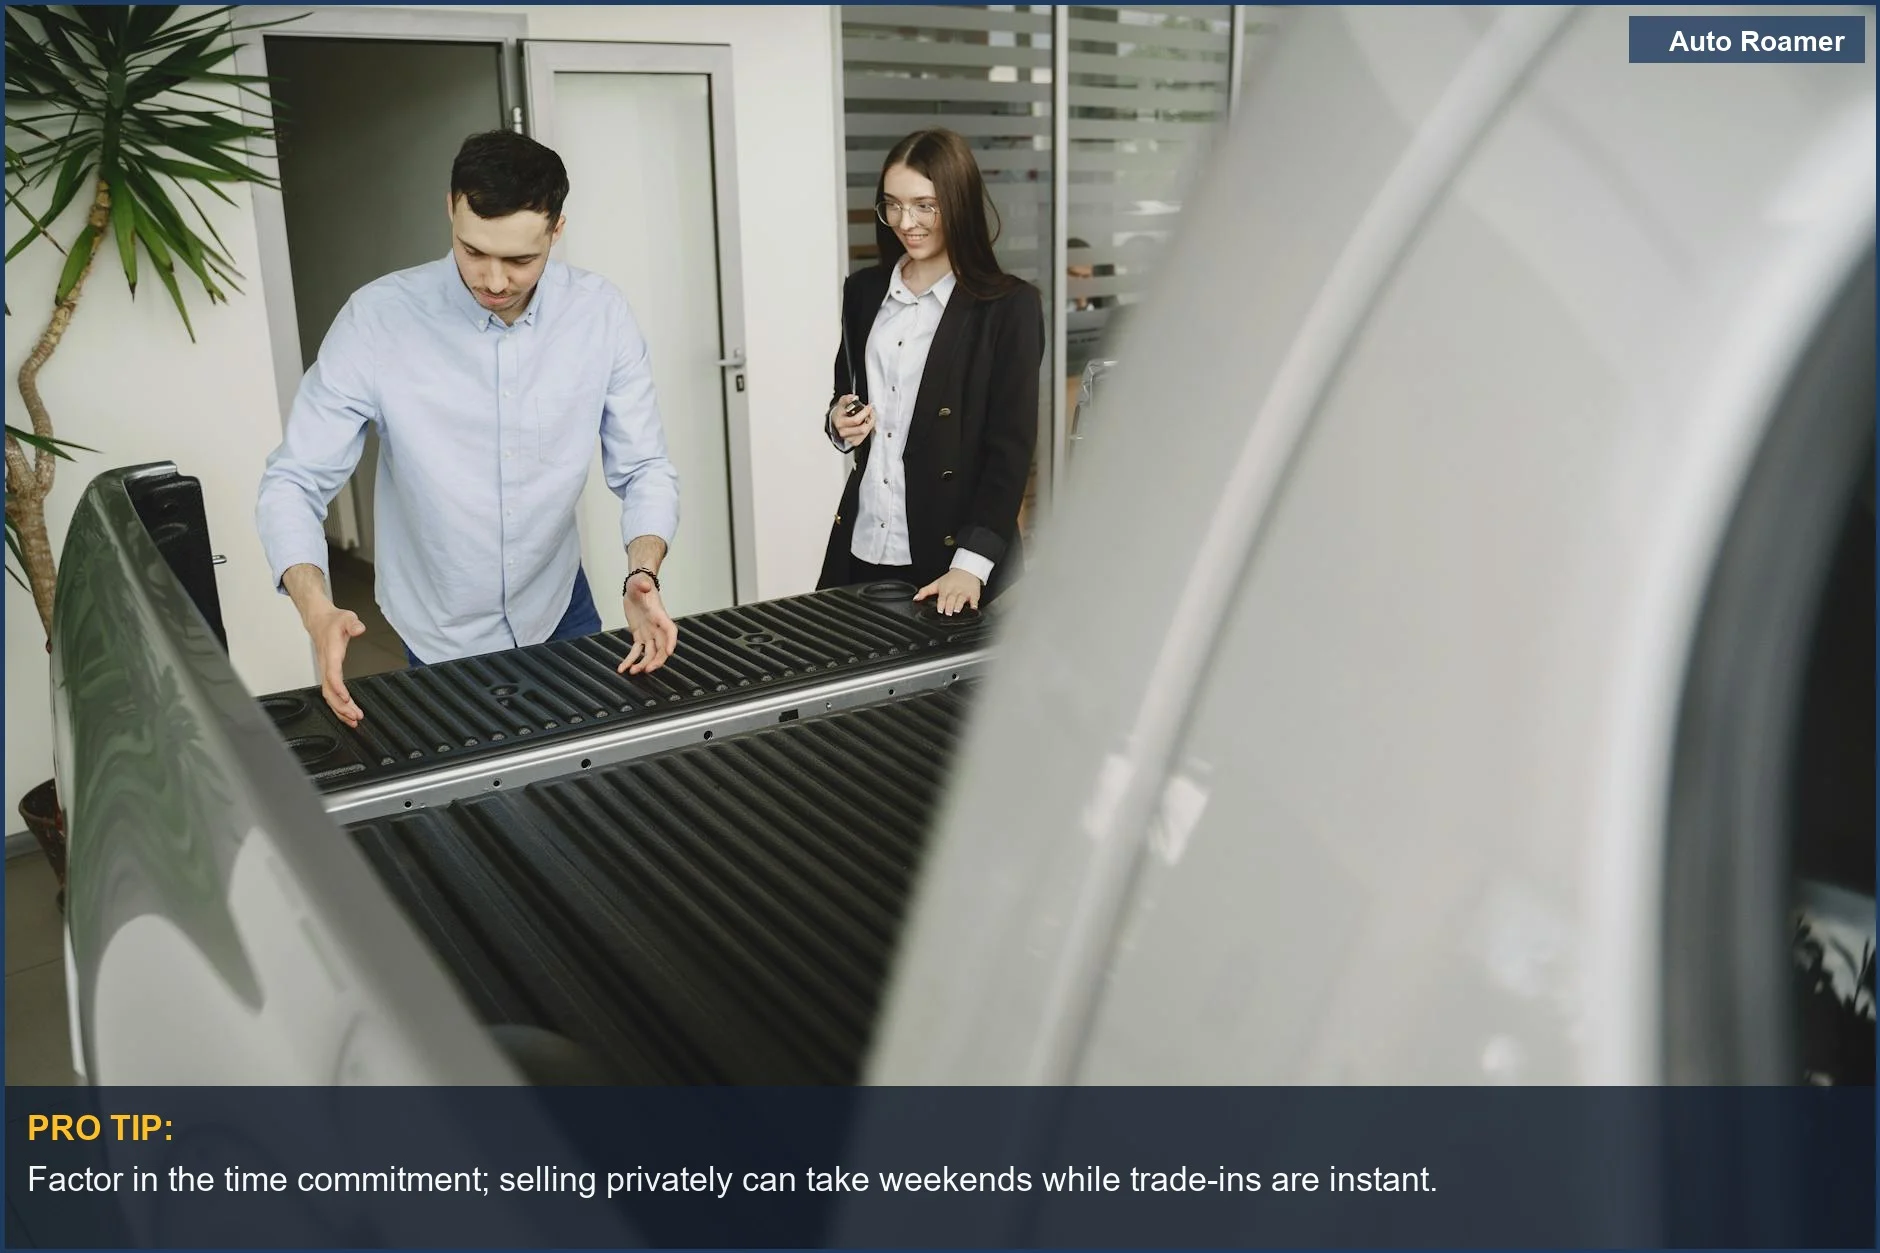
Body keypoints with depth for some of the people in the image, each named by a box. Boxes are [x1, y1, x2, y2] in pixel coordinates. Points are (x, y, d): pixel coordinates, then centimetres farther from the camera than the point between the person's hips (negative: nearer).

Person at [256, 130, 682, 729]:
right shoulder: (378, 318, -20)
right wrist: (318, 612, -32)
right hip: (440, 637, -2)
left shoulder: (602, 315, -14)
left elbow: (644, 469, -9)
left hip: (560, 610, 2)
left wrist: (642, 573, -29)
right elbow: (294, 481, -15)